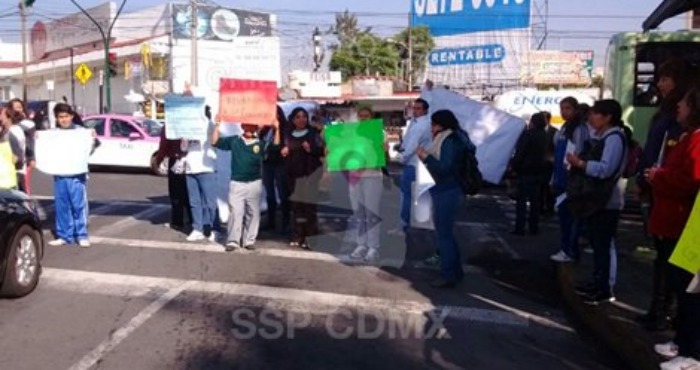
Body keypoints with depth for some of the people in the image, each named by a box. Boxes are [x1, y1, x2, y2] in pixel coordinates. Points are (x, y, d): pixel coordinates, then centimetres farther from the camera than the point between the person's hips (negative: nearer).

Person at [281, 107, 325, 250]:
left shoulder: (313, 133, 2)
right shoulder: (288, 135, 13)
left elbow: (322, 151, -2)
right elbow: (284, 152, 21)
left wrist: (311, 149, -19)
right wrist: (283, 152, -1)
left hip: (310, 172, -4)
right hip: (294, 174, 4)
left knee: (309, 205, -8)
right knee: (296, 205, 6)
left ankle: (309, 237, -4)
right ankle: (297, 236, 12)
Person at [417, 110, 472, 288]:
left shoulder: (450, 141, -15)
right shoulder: (447, 140, 15)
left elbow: (444, 168, -24)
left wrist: (426, 157, -19)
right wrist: (427, 156, 10)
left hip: (447, 193, -11)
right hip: (446, 192, 11)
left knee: (444, 234, -4)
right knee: (446, 233, 18)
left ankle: (448, 276, 4)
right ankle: (456, 271, 28)